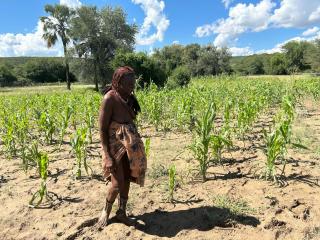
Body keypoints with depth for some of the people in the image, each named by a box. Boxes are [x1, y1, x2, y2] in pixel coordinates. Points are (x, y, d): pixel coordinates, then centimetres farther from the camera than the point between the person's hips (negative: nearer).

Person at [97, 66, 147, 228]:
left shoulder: (129, 97, 4)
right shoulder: (110, 98, -16)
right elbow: (102, 129, -16)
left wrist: (135, 144, 14)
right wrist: (107, 156, -19)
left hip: (130, 144, 7)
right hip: (116, 145, -6)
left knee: (127, 180, 13)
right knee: (117, 183, 0)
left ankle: (121, 213, 33)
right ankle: (106, 211, 30)